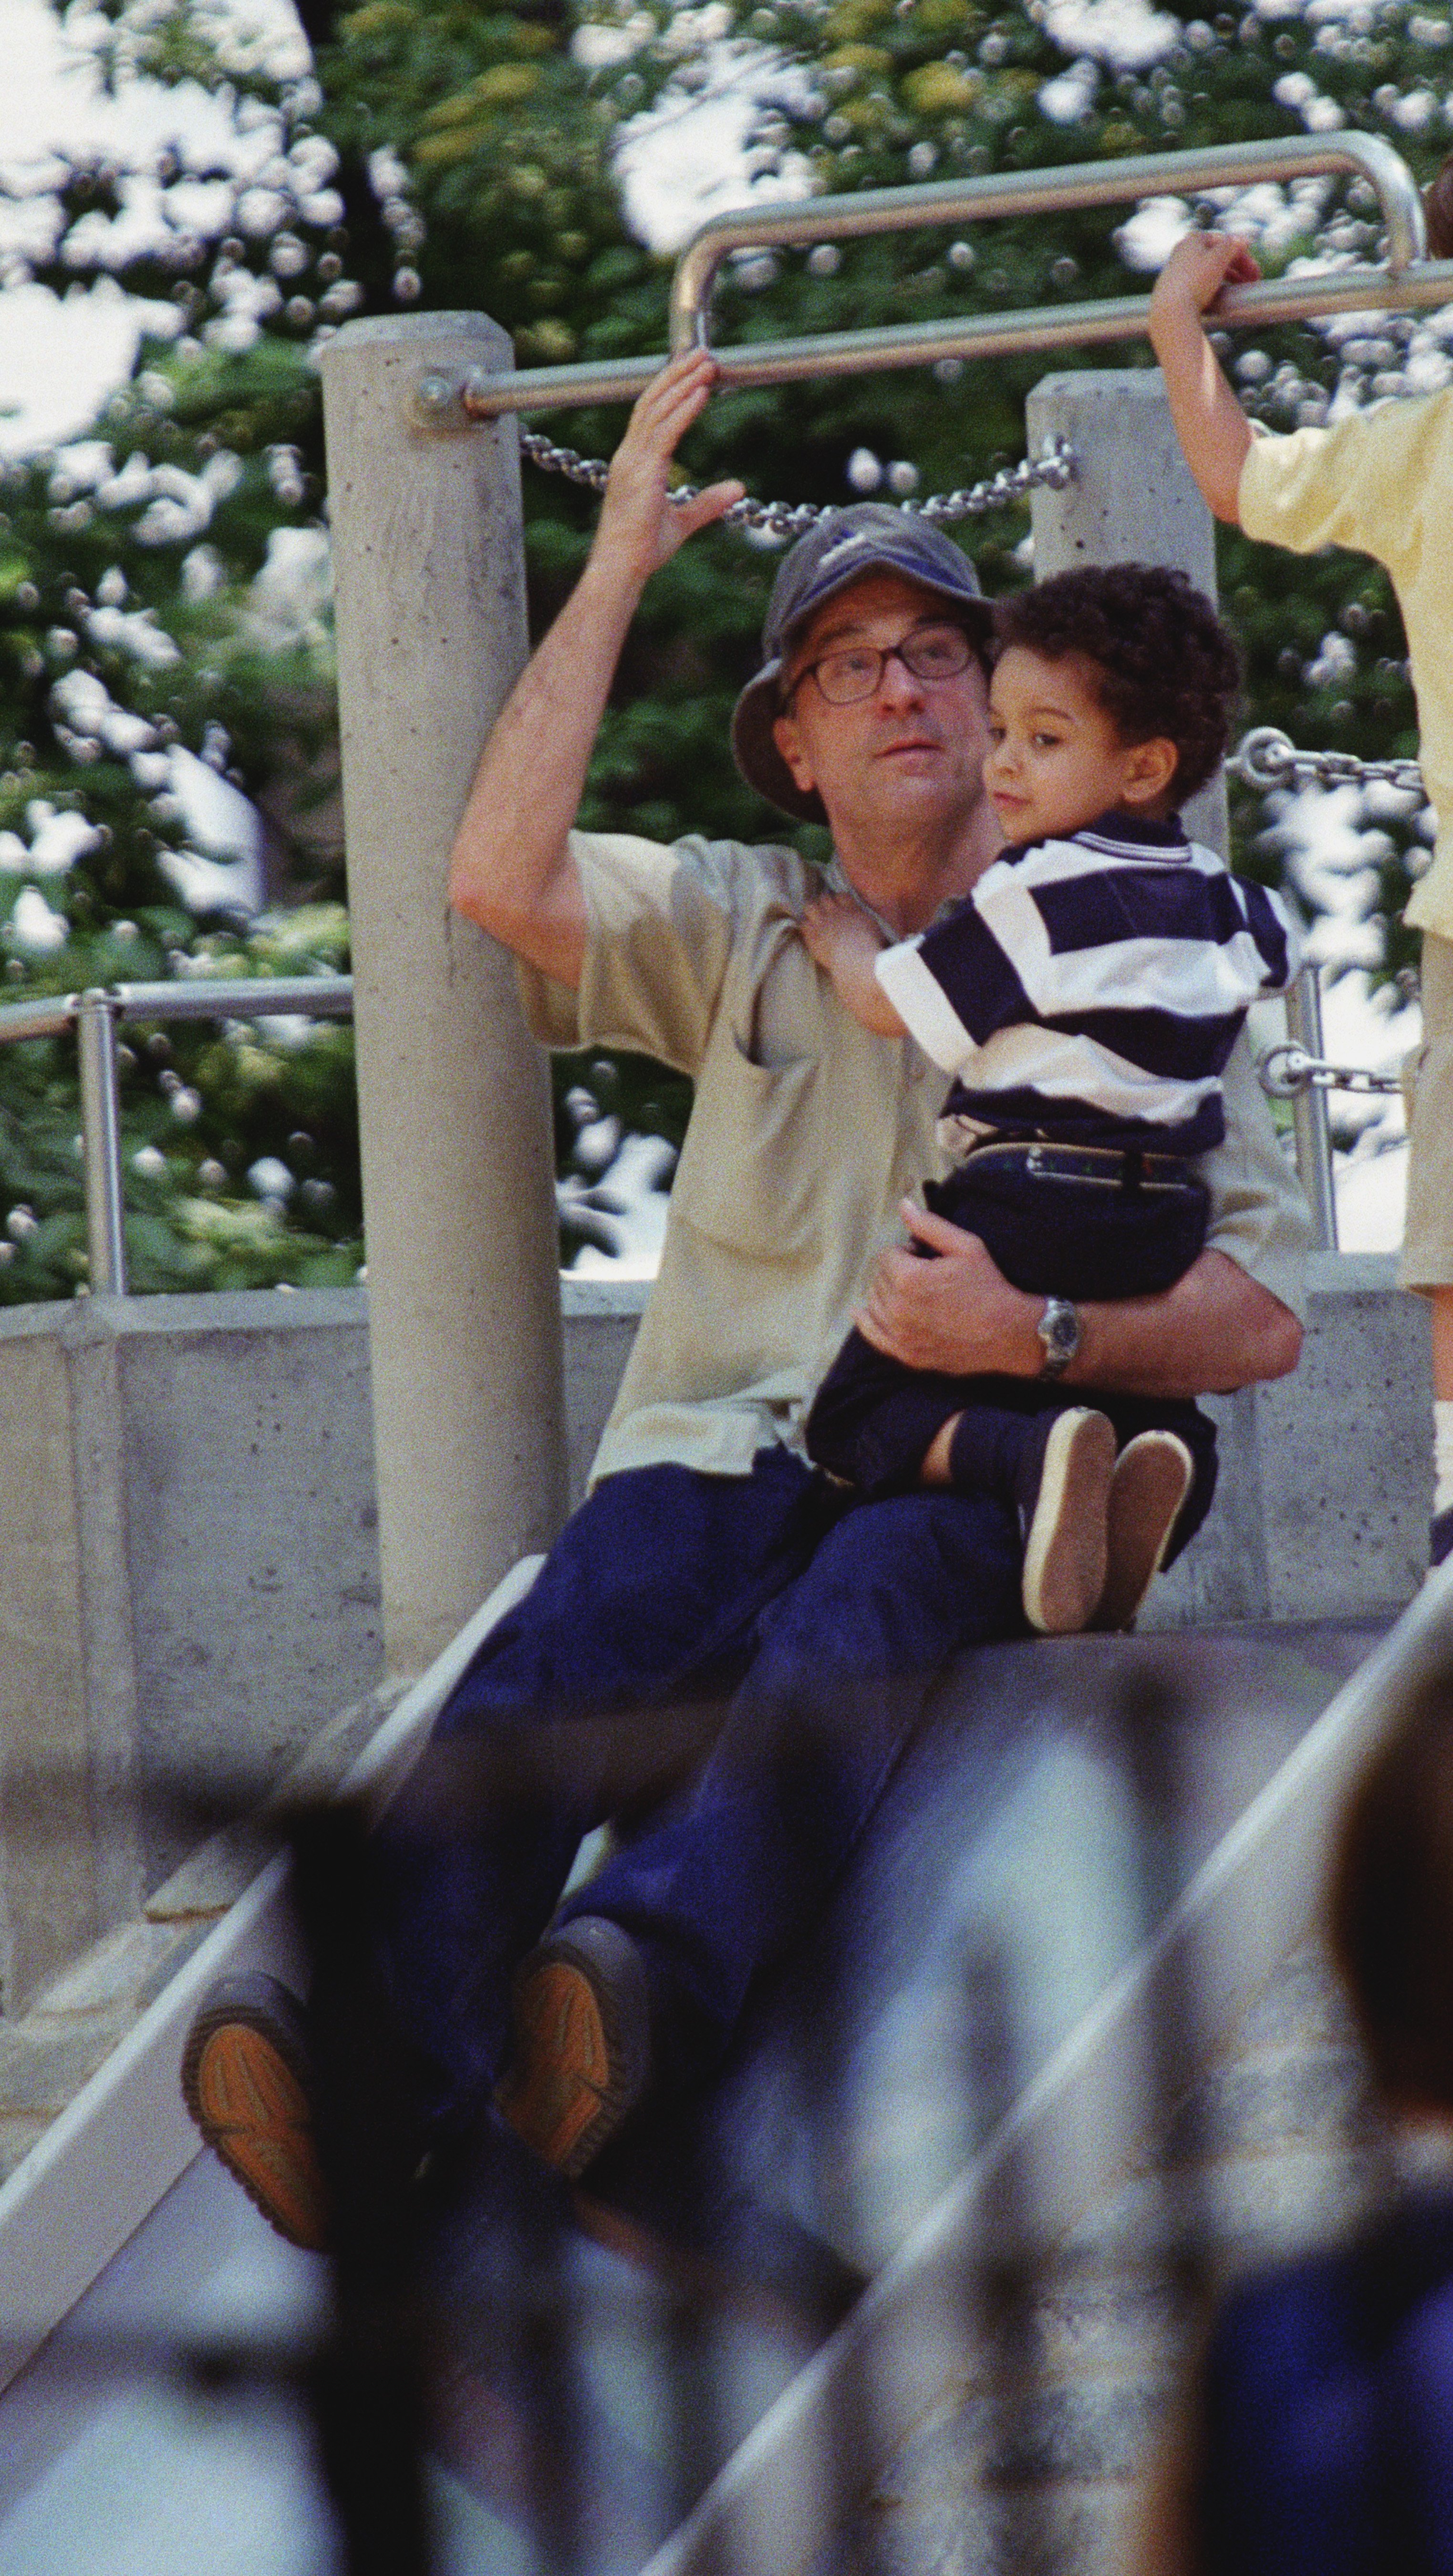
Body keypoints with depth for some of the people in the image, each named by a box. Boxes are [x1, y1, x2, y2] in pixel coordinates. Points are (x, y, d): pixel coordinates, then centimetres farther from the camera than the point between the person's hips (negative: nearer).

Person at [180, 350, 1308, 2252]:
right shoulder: (737, 926, 24)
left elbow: (1263, 1312, 8)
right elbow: (500, 879, 3)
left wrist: (1037, 1330, -13)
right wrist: (618, 571, 6)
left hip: (971, 1473, -2)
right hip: (723, 1439, 2)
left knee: (863, 1601, -39)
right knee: (561, 1648, -33)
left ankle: (653, 1980, -65)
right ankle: (391, 2058, -58)